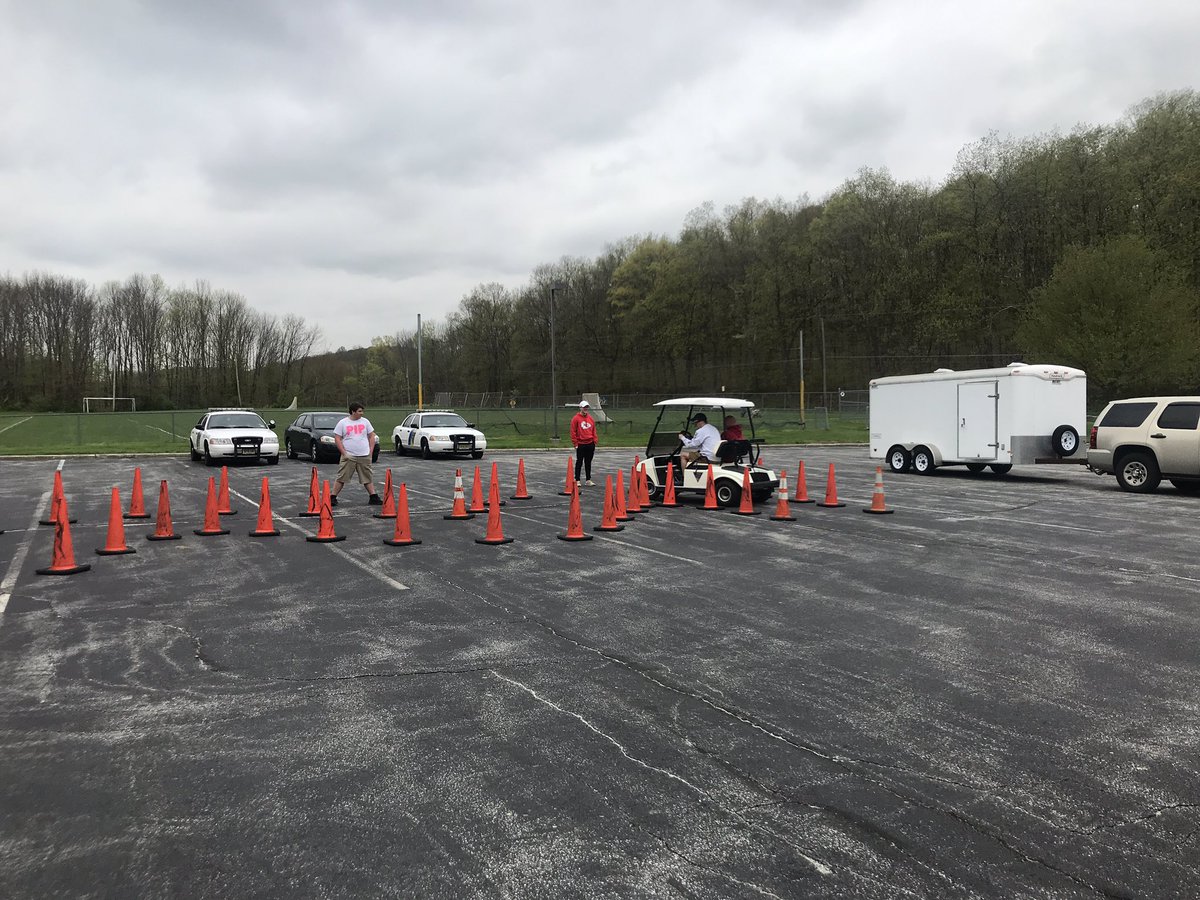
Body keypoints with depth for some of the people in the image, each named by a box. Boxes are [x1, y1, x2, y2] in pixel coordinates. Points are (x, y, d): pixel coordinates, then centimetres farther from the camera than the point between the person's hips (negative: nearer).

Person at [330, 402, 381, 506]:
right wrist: (344, 453, -9)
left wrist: (371, 451, 3)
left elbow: (372, 437, 12)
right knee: (341, 478, -3)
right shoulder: (342, 423, 0)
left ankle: (373, 498, 14)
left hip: (365, 456, 3)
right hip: (349, 456, -3)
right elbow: (337, 439, -2)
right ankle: (333, 497, 4)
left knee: (368, 478, 8)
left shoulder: (365, 421, 8)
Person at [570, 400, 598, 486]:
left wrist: (594, 441, 9)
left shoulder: (591, 418, 10)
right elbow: (573, 432, -6)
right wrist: (575, 443, -9)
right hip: (580, 445, -5)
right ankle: (577, 480, 6)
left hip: (590, 444, 5)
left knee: (588, 463, 11)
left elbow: (594, 430, 15)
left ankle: (588, 480, 17)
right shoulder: (576, 419, -5)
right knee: (579, 463, 1)